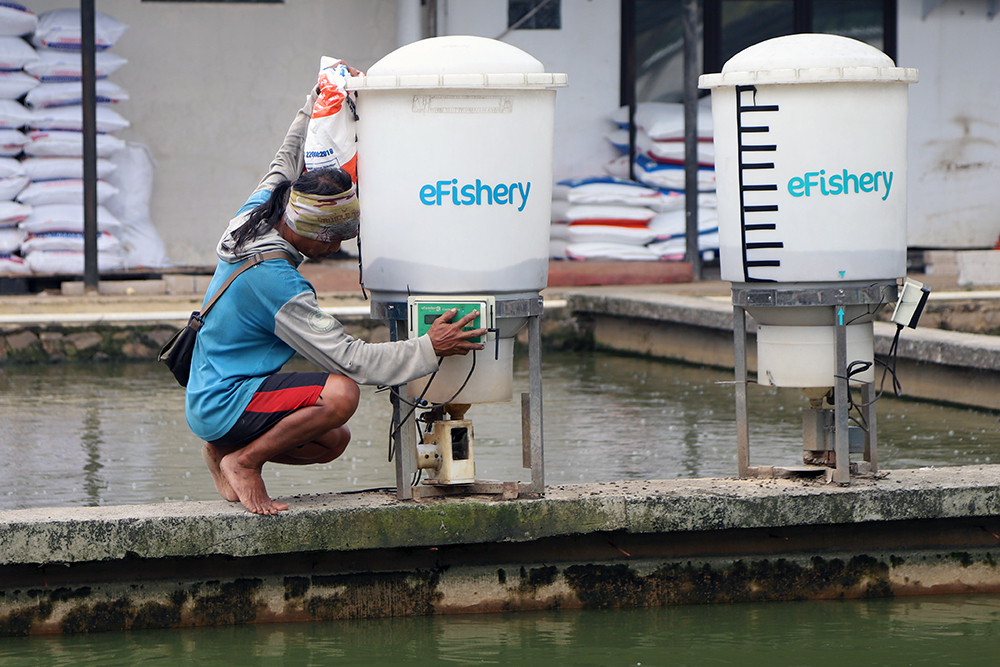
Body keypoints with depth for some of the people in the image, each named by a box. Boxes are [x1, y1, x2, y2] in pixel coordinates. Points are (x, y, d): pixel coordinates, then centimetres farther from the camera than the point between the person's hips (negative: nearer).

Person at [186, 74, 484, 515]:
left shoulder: (256, 214, -1)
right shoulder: (276, 282, -26)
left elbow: (290, 158, 22)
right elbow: (350, 359, -24)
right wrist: (429, 349, -20)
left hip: (211, 393, 10)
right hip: (224, 407, -10)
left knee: (334, 441, 15)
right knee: (339, 394, -29)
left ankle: (226, 450, 15)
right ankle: (244, 461, -12)